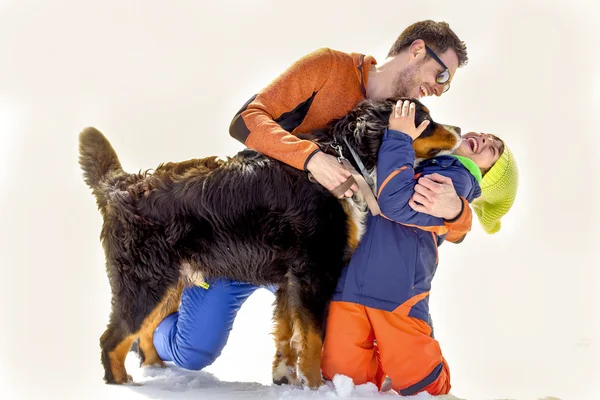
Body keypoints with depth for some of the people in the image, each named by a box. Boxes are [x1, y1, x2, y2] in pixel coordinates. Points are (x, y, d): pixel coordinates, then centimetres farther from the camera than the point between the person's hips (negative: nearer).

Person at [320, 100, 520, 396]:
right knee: (343, 376, 1)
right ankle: (377, 375, 31)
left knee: (419, 384, 1)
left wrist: (398, 138, -8)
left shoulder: (457, 178, 0)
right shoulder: (413, 156, 22)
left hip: (397, 291, -5)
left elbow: (397, 202, -17)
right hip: (346, 278, 5)